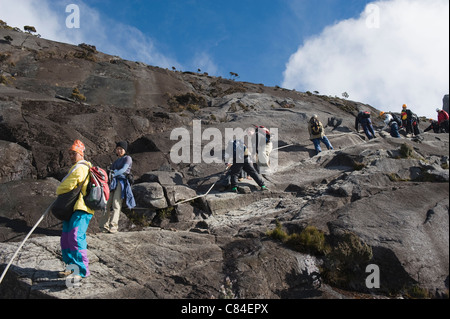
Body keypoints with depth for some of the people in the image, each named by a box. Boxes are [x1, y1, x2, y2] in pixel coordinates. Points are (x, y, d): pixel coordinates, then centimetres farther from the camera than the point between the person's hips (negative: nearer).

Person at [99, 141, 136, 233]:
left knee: (116, 205, -16)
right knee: (107, 204, -6)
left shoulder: (127, 158, 8)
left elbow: (124, 169, -8)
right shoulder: (116, 161, 28)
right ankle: (104, 226, -8)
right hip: (112, 183, 6)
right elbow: (112, 171, 17)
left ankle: (113, 227, -22)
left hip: (121, 182, -6)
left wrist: (114, 174, -22)